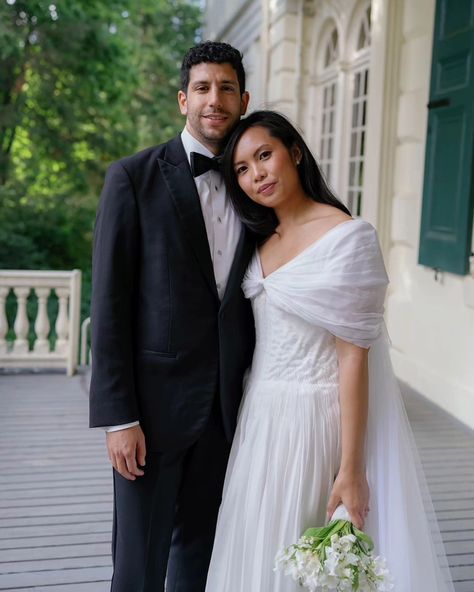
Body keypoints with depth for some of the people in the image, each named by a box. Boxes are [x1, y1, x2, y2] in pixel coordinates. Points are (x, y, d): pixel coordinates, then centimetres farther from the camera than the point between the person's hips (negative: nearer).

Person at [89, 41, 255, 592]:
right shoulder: (133, 176, -5)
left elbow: (251, 296, 12)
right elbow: (109, 301, -9)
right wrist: (118, 416, -13)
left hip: (227, 403, 4)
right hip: (155, 400, -4)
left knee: (200, 547, 19)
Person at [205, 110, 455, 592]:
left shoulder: (346, 235, -15)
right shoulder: (262, 241, 8)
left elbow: (354, 357, -17)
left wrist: (351, 469, -17)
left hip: (315, 420, -7)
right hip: (260, 420, 7)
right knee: (259, 549, 17)